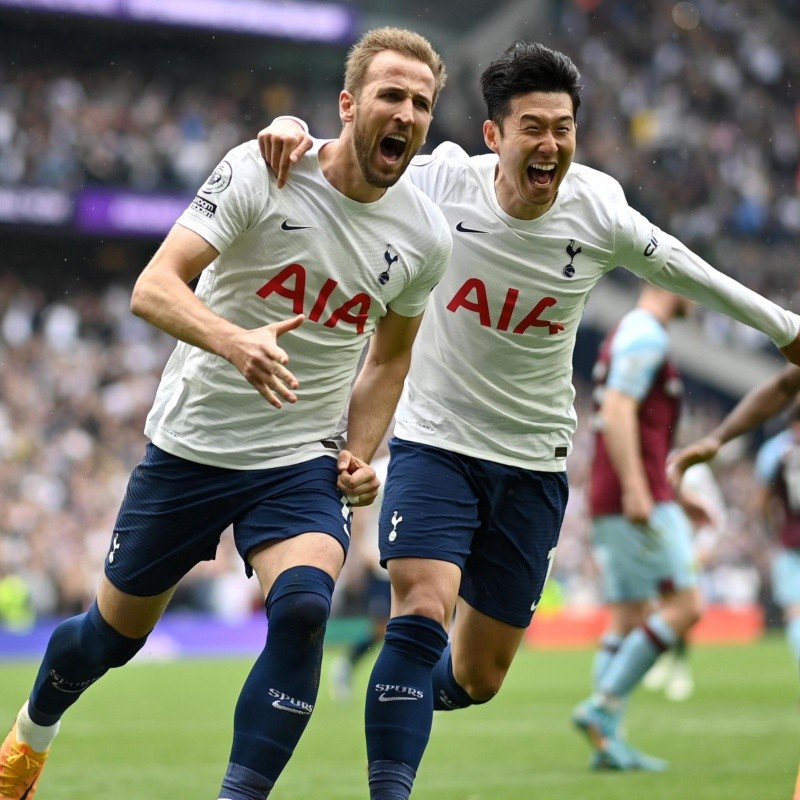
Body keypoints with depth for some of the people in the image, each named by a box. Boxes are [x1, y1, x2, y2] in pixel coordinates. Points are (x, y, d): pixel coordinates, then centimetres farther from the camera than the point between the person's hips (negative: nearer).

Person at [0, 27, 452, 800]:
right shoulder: (259, 172, -17)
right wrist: (236, 342, -43)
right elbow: (153, 287, -25)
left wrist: (360, 452, 0)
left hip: (303, 462, 2)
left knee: (303, 607, -27)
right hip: (191, 443, -2)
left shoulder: (425, 235, -4)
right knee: (117, 628, 13)